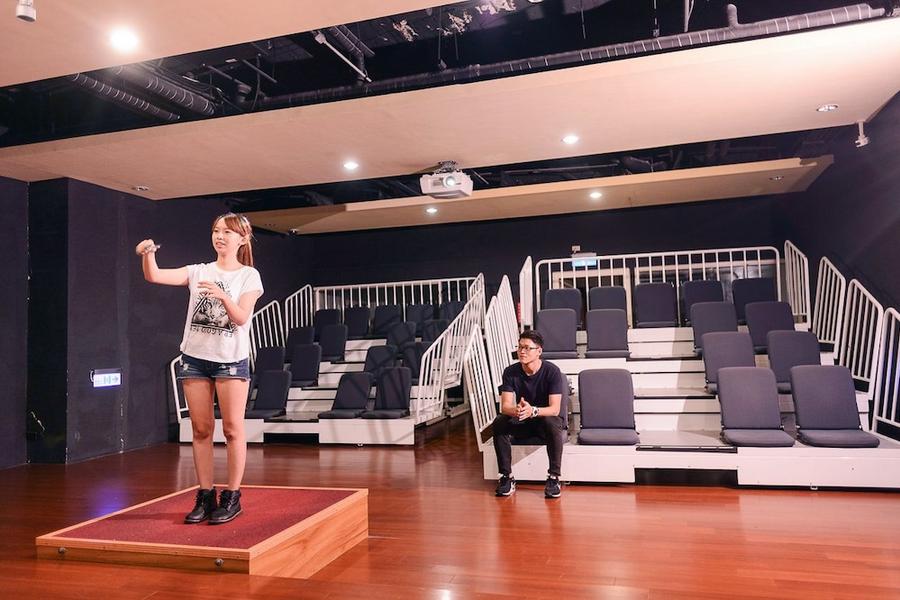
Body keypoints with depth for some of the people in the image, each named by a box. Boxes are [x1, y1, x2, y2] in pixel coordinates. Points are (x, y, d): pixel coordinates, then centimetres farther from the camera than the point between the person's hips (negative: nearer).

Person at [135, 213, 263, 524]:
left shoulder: (249, 276, 0)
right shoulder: (198, 271, 8)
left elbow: (241, 318, -11)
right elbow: (154, 276, -3)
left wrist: (222, 296, -28)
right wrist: (148, 255, -23)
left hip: (231, 359, -3)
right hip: (194, 357, 3)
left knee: (232, 428, -1)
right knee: (201, 429, 7)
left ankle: (232, 496, 9)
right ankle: (206, 495, 17)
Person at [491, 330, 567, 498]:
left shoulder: (552, 371, -18)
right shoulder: (511, 372, -10)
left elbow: (555, 409, -25)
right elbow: (505, 406, -17)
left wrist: (532, 410, -46)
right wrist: (516, 410, -43)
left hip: (546, 418, -3)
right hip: (522, 422, 3)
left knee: (552, 423, -37)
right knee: (499, 422, -26)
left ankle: (553, 478, -24)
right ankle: (506, 477, -17)